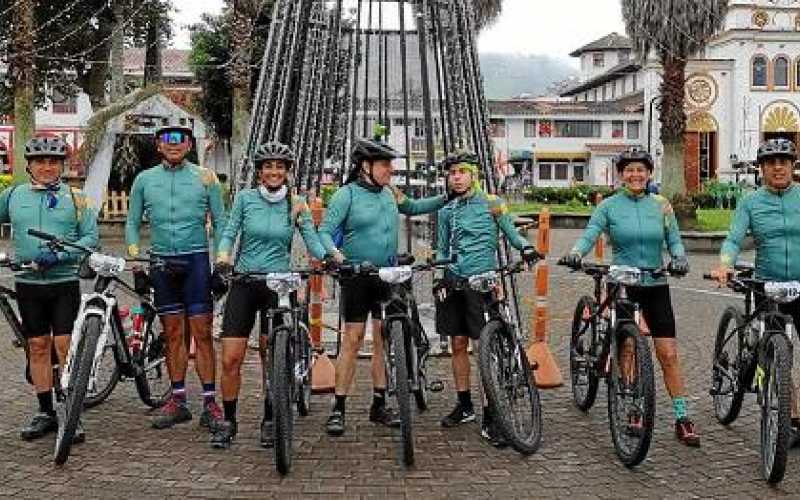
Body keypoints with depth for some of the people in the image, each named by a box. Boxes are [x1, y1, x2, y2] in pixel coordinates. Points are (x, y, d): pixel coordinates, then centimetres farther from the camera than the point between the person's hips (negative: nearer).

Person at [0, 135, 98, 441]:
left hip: (64, 281, -3)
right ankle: (45, 413, 18)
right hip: (28, 282, 3)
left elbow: (90, 237, -3)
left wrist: (60, 255, -17)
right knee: (38, 347, 8)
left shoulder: (75, 198, 2)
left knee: (65, 346, -6)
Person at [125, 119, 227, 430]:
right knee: (173, 334, 8)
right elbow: (133, 222, 14)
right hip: (161, 262, 3)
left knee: (202, 333, -4)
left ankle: (210, 402, 0)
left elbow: (219, 221, 5)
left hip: (196, 259, -2)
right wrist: (134, 252, -1)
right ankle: (178, 400, 15)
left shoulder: (204, 178, 4)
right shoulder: (144, 179, 10)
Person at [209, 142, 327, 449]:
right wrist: (222, 261, -19)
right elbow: (229, 233, -1)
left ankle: (269, 421, 20)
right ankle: (228, 422, 11)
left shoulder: (296, 205, 2)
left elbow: (312, 241, -4)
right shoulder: (245, 198, 2)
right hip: (243, 283, 0)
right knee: (230, 359, -5)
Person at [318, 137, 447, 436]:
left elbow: (413, 208, 27)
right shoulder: (347, 194, -8)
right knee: (353, 340, -4)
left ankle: (379, 405, 16)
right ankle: (338, 409, 3)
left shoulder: (389, 194, 9)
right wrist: (335, 254, -32)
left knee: (384, 341, 6)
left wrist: (447, 199, 20)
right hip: (356, 276, -5)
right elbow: (325, 231, -12)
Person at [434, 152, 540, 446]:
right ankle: (464, 406, 23)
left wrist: (525, 247, -15)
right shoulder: (446, 211, 13)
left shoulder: (491, 204, 1)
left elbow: (511, 232, 5)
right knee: (458, 345, 9)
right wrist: (440, 277, 5)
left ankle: (489, 419, -6)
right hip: (453, 283, 5)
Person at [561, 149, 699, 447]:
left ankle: (682, 418, 5)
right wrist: (575, 253, -30)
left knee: (668, 354, -2)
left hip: (656, 287, 1)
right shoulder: (609, 206, 0)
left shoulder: (660, 205, 6)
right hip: (622, 287, -1)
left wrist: (679, 258, -16)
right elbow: (589, 235, -10)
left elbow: (674, 240, 5)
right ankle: (634, 412, 20)